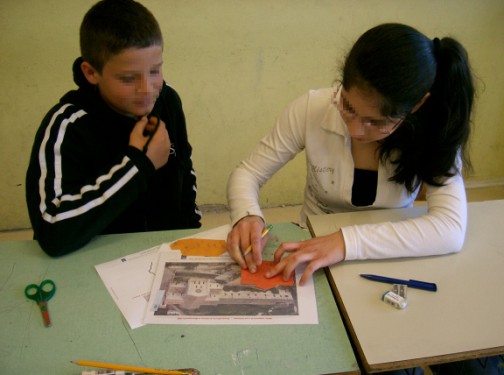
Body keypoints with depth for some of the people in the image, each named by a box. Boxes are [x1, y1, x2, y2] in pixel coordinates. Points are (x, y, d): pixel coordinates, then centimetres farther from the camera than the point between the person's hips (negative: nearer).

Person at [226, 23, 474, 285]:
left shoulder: (435, 131, -16)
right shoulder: (312, 109, -15)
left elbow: (452, 229, -25)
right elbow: (247, 173, -7)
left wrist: (348, 241, -34)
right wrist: (247, 215, -27)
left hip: (390, 264, 0)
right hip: (313, 259, 0)